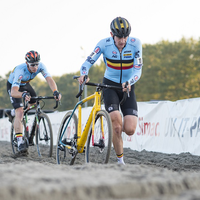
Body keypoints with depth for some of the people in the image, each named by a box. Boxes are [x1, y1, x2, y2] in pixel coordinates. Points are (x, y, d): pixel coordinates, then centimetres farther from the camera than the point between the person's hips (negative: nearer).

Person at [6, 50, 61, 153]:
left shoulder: (40, 66, -28)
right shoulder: (20, 70, -41)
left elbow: (49, 79, -39)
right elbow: (13, 92, -48)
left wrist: (55, 91, -57)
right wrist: (23, 94, -69)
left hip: (25, 85, 6)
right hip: (13, 86, -5)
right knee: (19, 112, -22)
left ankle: (31, 136, 12)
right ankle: (20, 141, -24)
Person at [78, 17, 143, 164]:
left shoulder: (135, 44, -15)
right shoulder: (104, 44, -15)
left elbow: (138, 70, -20)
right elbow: (88, 62, -20)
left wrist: (129, 82, -40)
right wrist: (83, 74, -42)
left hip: (127, 86, 1)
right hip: (110, 84, -1)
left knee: (130, 130, -12)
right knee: (117, 126, -21)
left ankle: (113, 128, 24)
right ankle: (120, 160, -3)